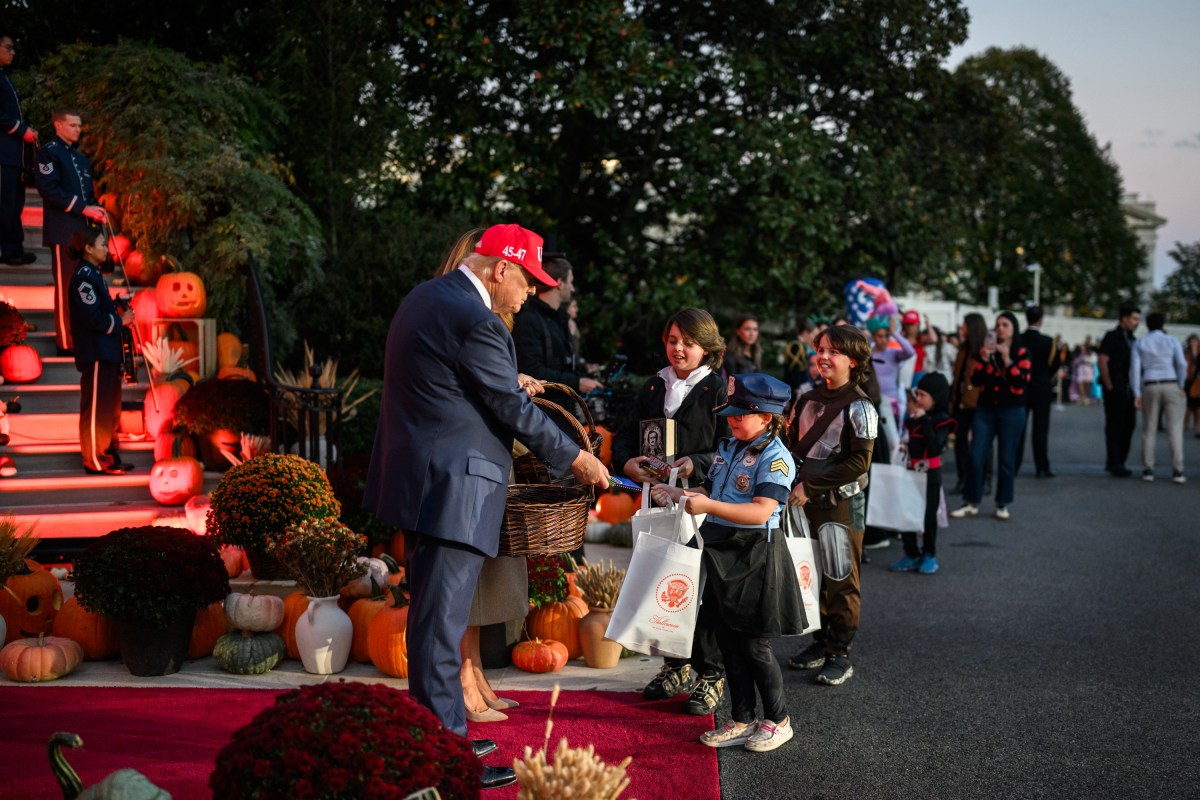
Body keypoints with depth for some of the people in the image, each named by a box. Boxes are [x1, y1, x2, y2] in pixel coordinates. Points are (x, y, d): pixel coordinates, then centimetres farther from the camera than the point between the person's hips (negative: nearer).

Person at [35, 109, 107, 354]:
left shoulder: (81, 158, 21)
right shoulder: (49, 153, -5)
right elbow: (49, 189, -15)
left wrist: (96, 210, 4)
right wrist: (83, 208, -18)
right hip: (63, 231, -8)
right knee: (66, 286, -6)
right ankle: (65, 343, -2)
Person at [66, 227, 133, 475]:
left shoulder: (93, 274, 16)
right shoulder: (83, 277, -15)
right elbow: (93, 317, -22)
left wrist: (119, 311, 3)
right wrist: (120, 320, -10)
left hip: (106, 352, 10)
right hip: (95, 353, -10)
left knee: (109, 408, 15)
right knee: (96, 407, -4)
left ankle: (108, 455, 23)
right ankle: (95, 461, 1)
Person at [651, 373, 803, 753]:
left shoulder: (775, 458, -15)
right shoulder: (728, 448, 11)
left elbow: (761, 512, -27)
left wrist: (708, 506, -34)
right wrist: (678, 494, 3)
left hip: (755, 557, -8)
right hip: (721, 552, 8)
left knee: (754, 644, 0)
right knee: (728, 641, 12)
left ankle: (778, 720, 17)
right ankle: (742, 721, 22)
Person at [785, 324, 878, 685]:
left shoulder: (859, 407, -10)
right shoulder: (807, 401, 10)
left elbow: (859, 462, -16)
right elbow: (792, 445, 17)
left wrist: (810, 486, -17)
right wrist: (792, 483, 0)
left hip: (841, 504, -6)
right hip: (807, 503, 6)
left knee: (842, 581, 1)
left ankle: (840, 655, 7)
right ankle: (821, 642, 26)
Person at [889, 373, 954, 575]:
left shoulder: (941, 420, -11)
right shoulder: (913, 418, 8)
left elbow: (935, 444, -27)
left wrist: (924, 421, -28)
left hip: (930, 474, -6)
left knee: (928, 515, 4)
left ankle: (929, 556, 18)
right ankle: (911, 555, 15)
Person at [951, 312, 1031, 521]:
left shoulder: (1021, 353, 1)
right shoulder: (988, 350, 9)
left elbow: (1022, 382, -12)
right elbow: (976, 380, 2)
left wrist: (1006, 359, -17)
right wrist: (984, 358, -10)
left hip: (1012, 412, -3)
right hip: (985, 410, 3)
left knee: (1006, 460, 3)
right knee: (976, 458, -3)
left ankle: (1002, 505, 13)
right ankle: (972, 503, 5)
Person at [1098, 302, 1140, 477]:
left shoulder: (1131, 339, 16)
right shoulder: (1112, 337, -8)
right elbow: (1102, 361, -13)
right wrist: (1109, 386, -14)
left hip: (1128, 390, 8)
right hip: (1115, 390, -8)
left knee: (1128, 424, 10)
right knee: (1115, 426, -3)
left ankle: (1118, 463, 19)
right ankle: (1114, 464, 2)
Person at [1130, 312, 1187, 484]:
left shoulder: (1139, 344, 5)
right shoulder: (1172, 341, 2)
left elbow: (1134, 369, -3)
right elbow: (1181, 364, -9)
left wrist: (1137, 395, -2)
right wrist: (1180, 387, 1)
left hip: (1150, 389, 1)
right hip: (1172, 388, -1)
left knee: (1149, 430, 9)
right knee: (1175, 430, 0)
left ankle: (1148, 470, 4)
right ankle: (1177, 471, -8)